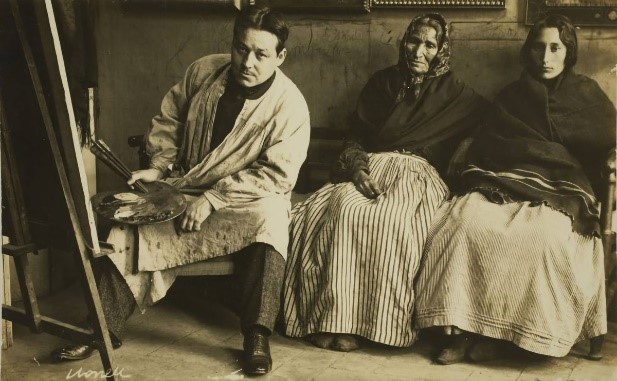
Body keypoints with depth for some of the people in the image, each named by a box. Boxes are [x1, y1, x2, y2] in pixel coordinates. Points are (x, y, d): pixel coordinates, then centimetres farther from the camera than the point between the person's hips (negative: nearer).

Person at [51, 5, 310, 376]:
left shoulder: (290, 105, -18)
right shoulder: (204, 70, -4)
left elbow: (277, 175, -22)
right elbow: (168, 119, 12)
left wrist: (212, 199, -26)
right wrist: (159, 165, -3)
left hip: (247, 201, -4)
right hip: (185, 189, 4)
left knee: (269, 218, -37)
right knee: (125, 231, -15)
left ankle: (257, 336, -28)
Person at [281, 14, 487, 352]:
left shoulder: (455, 95, 15)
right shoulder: (382, 82, 20)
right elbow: (355, 136, 13)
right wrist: (357, 168, -8)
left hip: (417, 172, -2)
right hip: (369, 167, 2)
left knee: (385, 219, -36)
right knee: (343, 206, -33)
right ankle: (332, 318, -33)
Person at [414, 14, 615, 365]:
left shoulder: (586, 95, 16)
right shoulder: (513, 95, 22)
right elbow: (486, 145, 18)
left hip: (560, 192, -2)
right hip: (506, 182, 2)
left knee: (544, 235, -38)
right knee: (465, 220, -32)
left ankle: (513, 332, -24)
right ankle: (464, 327, -31)